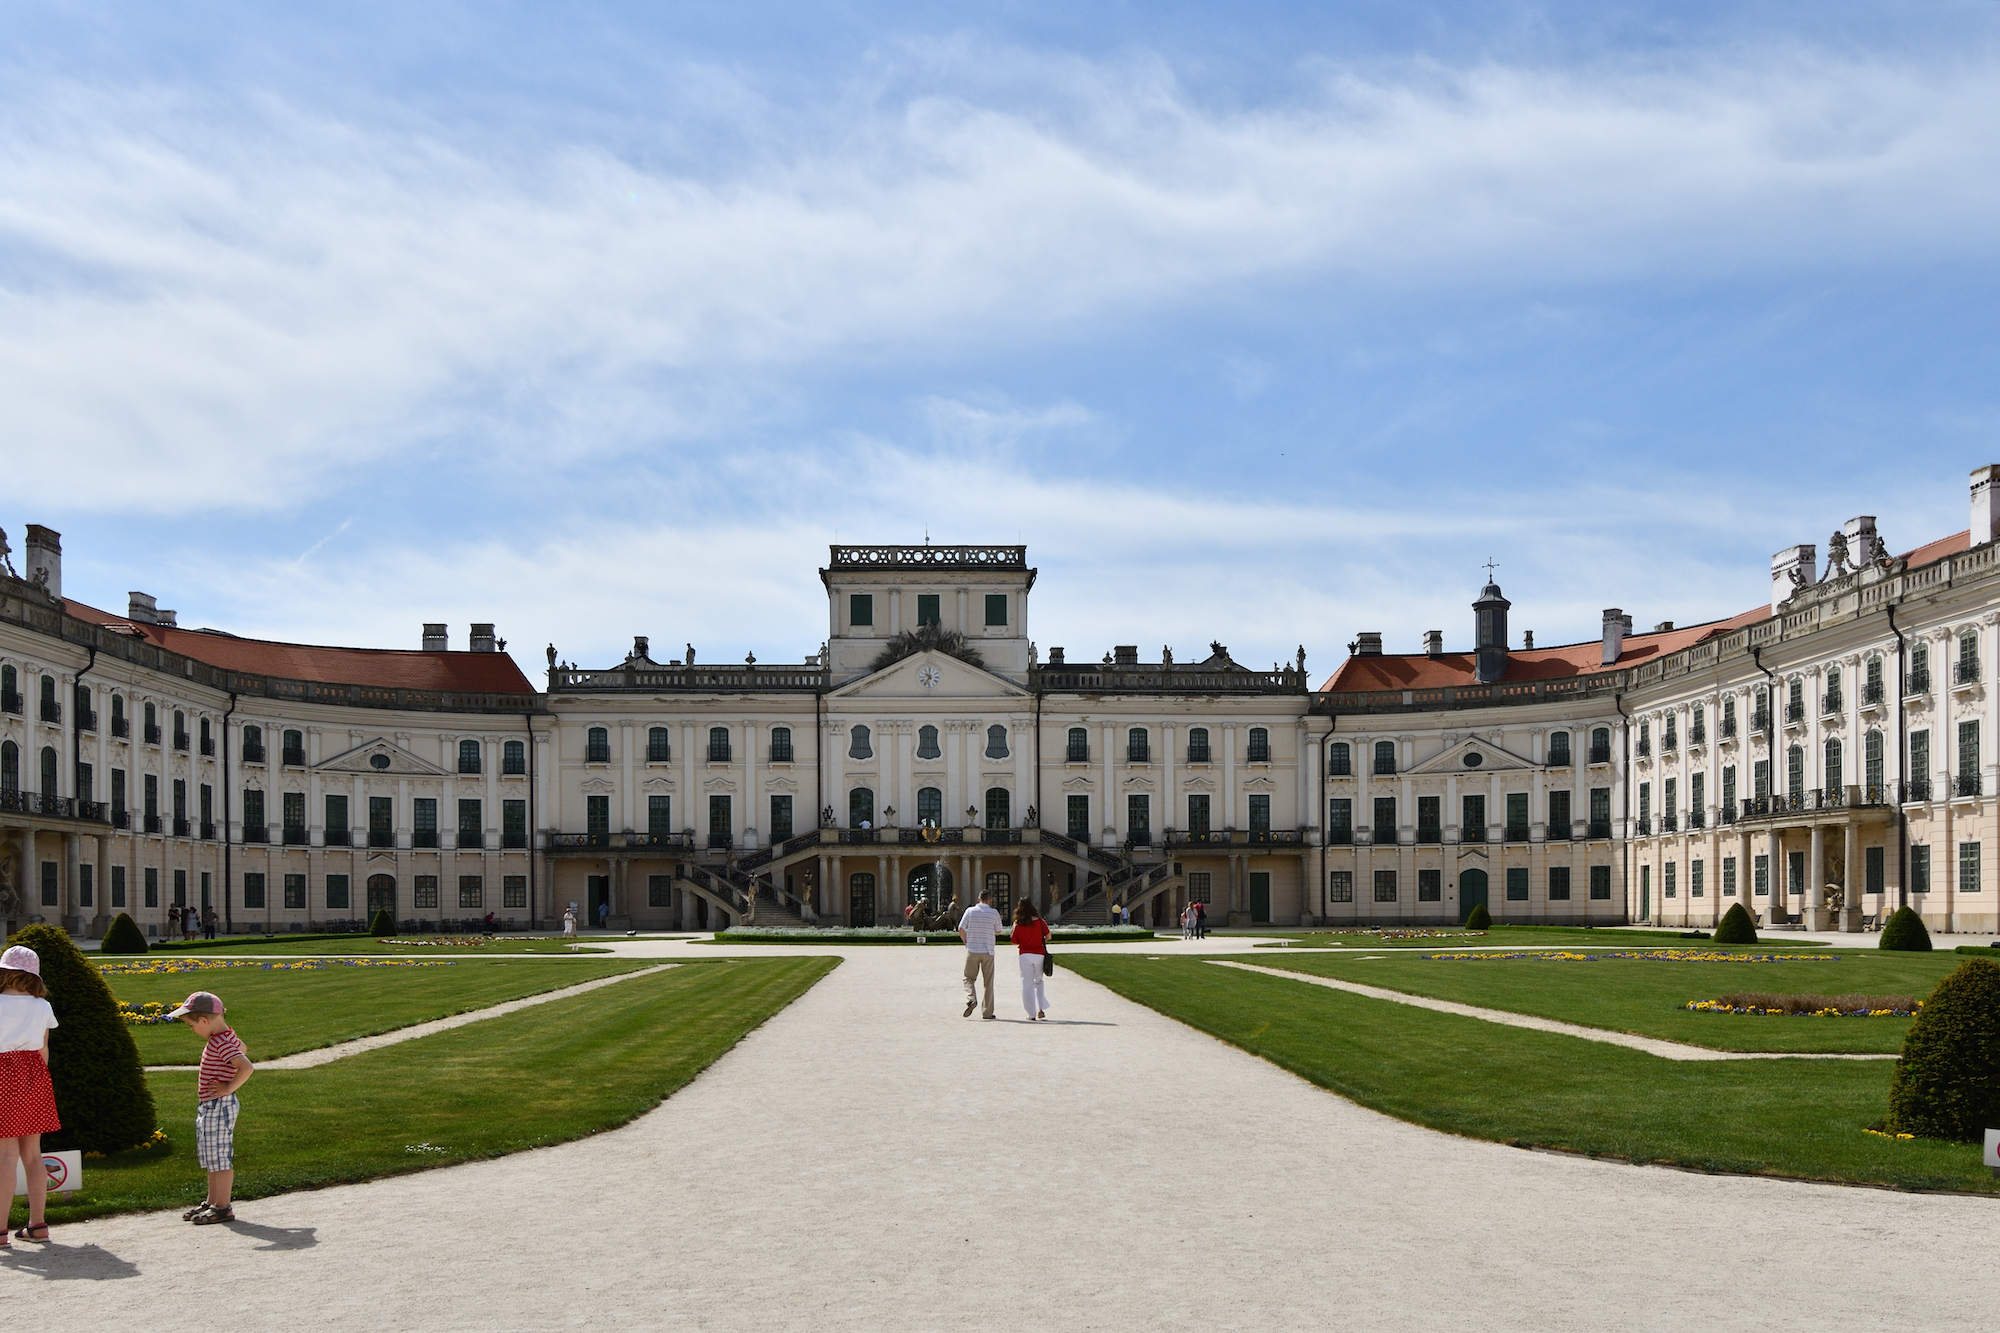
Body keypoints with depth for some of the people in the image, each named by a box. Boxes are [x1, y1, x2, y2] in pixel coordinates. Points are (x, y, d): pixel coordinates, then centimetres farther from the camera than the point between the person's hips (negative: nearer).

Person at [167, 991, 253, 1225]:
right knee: (210, 1157, 18)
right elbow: (242, 1048, 31)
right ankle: (212, 1202, 27)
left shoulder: (221, 1044, -22)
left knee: (219, 1157, -4)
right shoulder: (227, 1036, 8)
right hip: (208, 1107, 11)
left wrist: (228, 1088, -24)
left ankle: (223, 1208, 1)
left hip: (219, 1107, -11)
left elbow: (247, 1067, -34)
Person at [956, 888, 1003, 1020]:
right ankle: (987, 1012, 8)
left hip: (972, 950, 0)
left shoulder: (970, 911, -1)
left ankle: (971, 999, -16)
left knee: (969, 978, 12)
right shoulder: (994, 913, -2)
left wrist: (967, 943, 10)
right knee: (988, 982, 7)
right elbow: (998, 932, 8)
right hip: (988, 951, 0)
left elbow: (961, 929, -3)